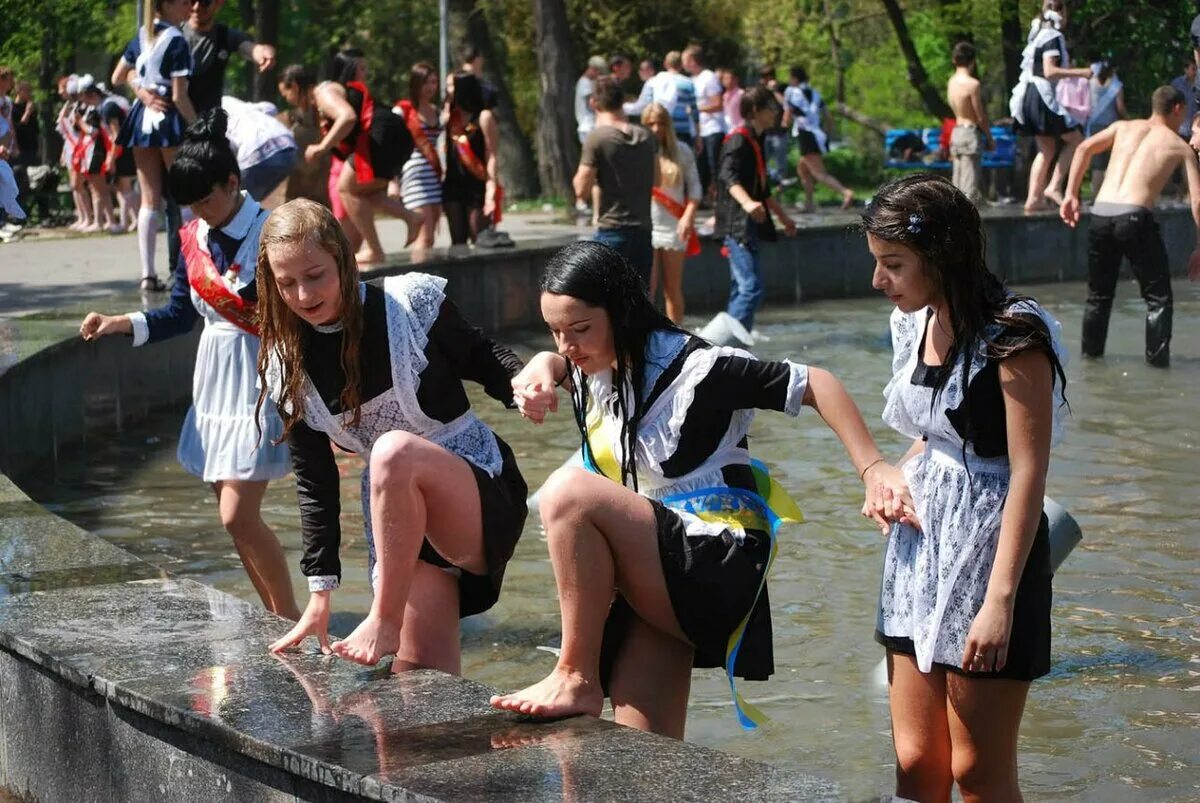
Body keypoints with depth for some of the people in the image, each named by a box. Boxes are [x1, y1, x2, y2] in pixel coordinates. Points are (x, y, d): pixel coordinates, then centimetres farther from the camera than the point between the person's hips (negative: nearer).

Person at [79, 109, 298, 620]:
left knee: (238, 516, -11)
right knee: (233, 513, 10)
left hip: (260, 379, -7)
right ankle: (274, 616, 22)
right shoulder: (194, 238, 6)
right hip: (214, 380, 7)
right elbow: (183, 313, 15)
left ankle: (288, 615, 6)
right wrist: (125, 324, 2)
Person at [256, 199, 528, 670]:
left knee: (394, 450, -35)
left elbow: (483, 359, 3)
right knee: (421, 683, -11)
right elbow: (314, 482, 4)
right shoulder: (288, 368, 1)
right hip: (398, 520, 4)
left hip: (486, 497, -4)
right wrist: (319, 598, 2)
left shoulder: (411, 303, -8)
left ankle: (384, 621, -24)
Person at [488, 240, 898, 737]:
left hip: (715, 569, -8)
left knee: (570, 492, -26)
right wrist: (544, 367, 4)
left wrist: (874, 470, -17)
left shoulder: (693, 369, -13)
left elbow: (815, 385, -11)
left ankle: (577, 679, -19)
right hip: (654, 582, 8)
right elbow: (555, 362, 30)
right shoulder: (592, 368, 7)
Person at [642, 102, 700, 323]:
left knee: (673, 289, 7)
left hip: (674, 228, 2)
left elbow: (694, 187, 5)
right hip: (646, 227, -2)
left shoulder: (681, 153, 5)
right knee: (647, 289, -6)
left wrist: (688, 215, -8)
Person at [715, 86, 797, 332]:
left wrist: (782, 216, 37)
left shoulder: (755, 141, 19)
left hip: (749, 226, 11)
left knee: (741, 290, 11)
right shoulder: (738, 139, -12)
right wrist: (746, 202, -47)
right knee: (752, 288, -18)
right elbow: (728, 175, -29)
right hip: (738, 225, -11)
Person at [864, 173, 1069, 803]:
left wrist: (1000, 601, -22)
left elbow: (1028, 474, -18)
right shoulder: (916, 324, 8)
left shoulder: (1012, 337, -16)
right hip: (919, 546, 7)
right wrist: (890, 482, 1)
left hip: (989, 553, -7)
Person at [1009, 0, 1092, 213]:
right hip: (1042, 96, -10)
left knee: (1046, 149, 13)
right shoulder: (1053, 37, -12)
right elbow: (1049, 71, -21)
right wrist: (1080, 72, -19)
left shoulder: (1038, 35, 18)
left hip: (1029, 94, 10)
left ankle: (1033, 198, 6)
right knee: (1075, 140, -1)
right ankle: (1053, 187, -8)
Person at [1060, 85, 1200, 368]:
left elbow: (1085, 148, 7)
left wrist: (1071, 194, 10)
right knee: (1158, 299, 8)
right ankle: (1157, 358, 2)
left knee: (1099, 295, 22)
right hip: (1135, 217, -4)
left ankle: (1090, 353, 27)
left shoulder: (1124, 127, 20)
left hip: (1101, 214, 4)